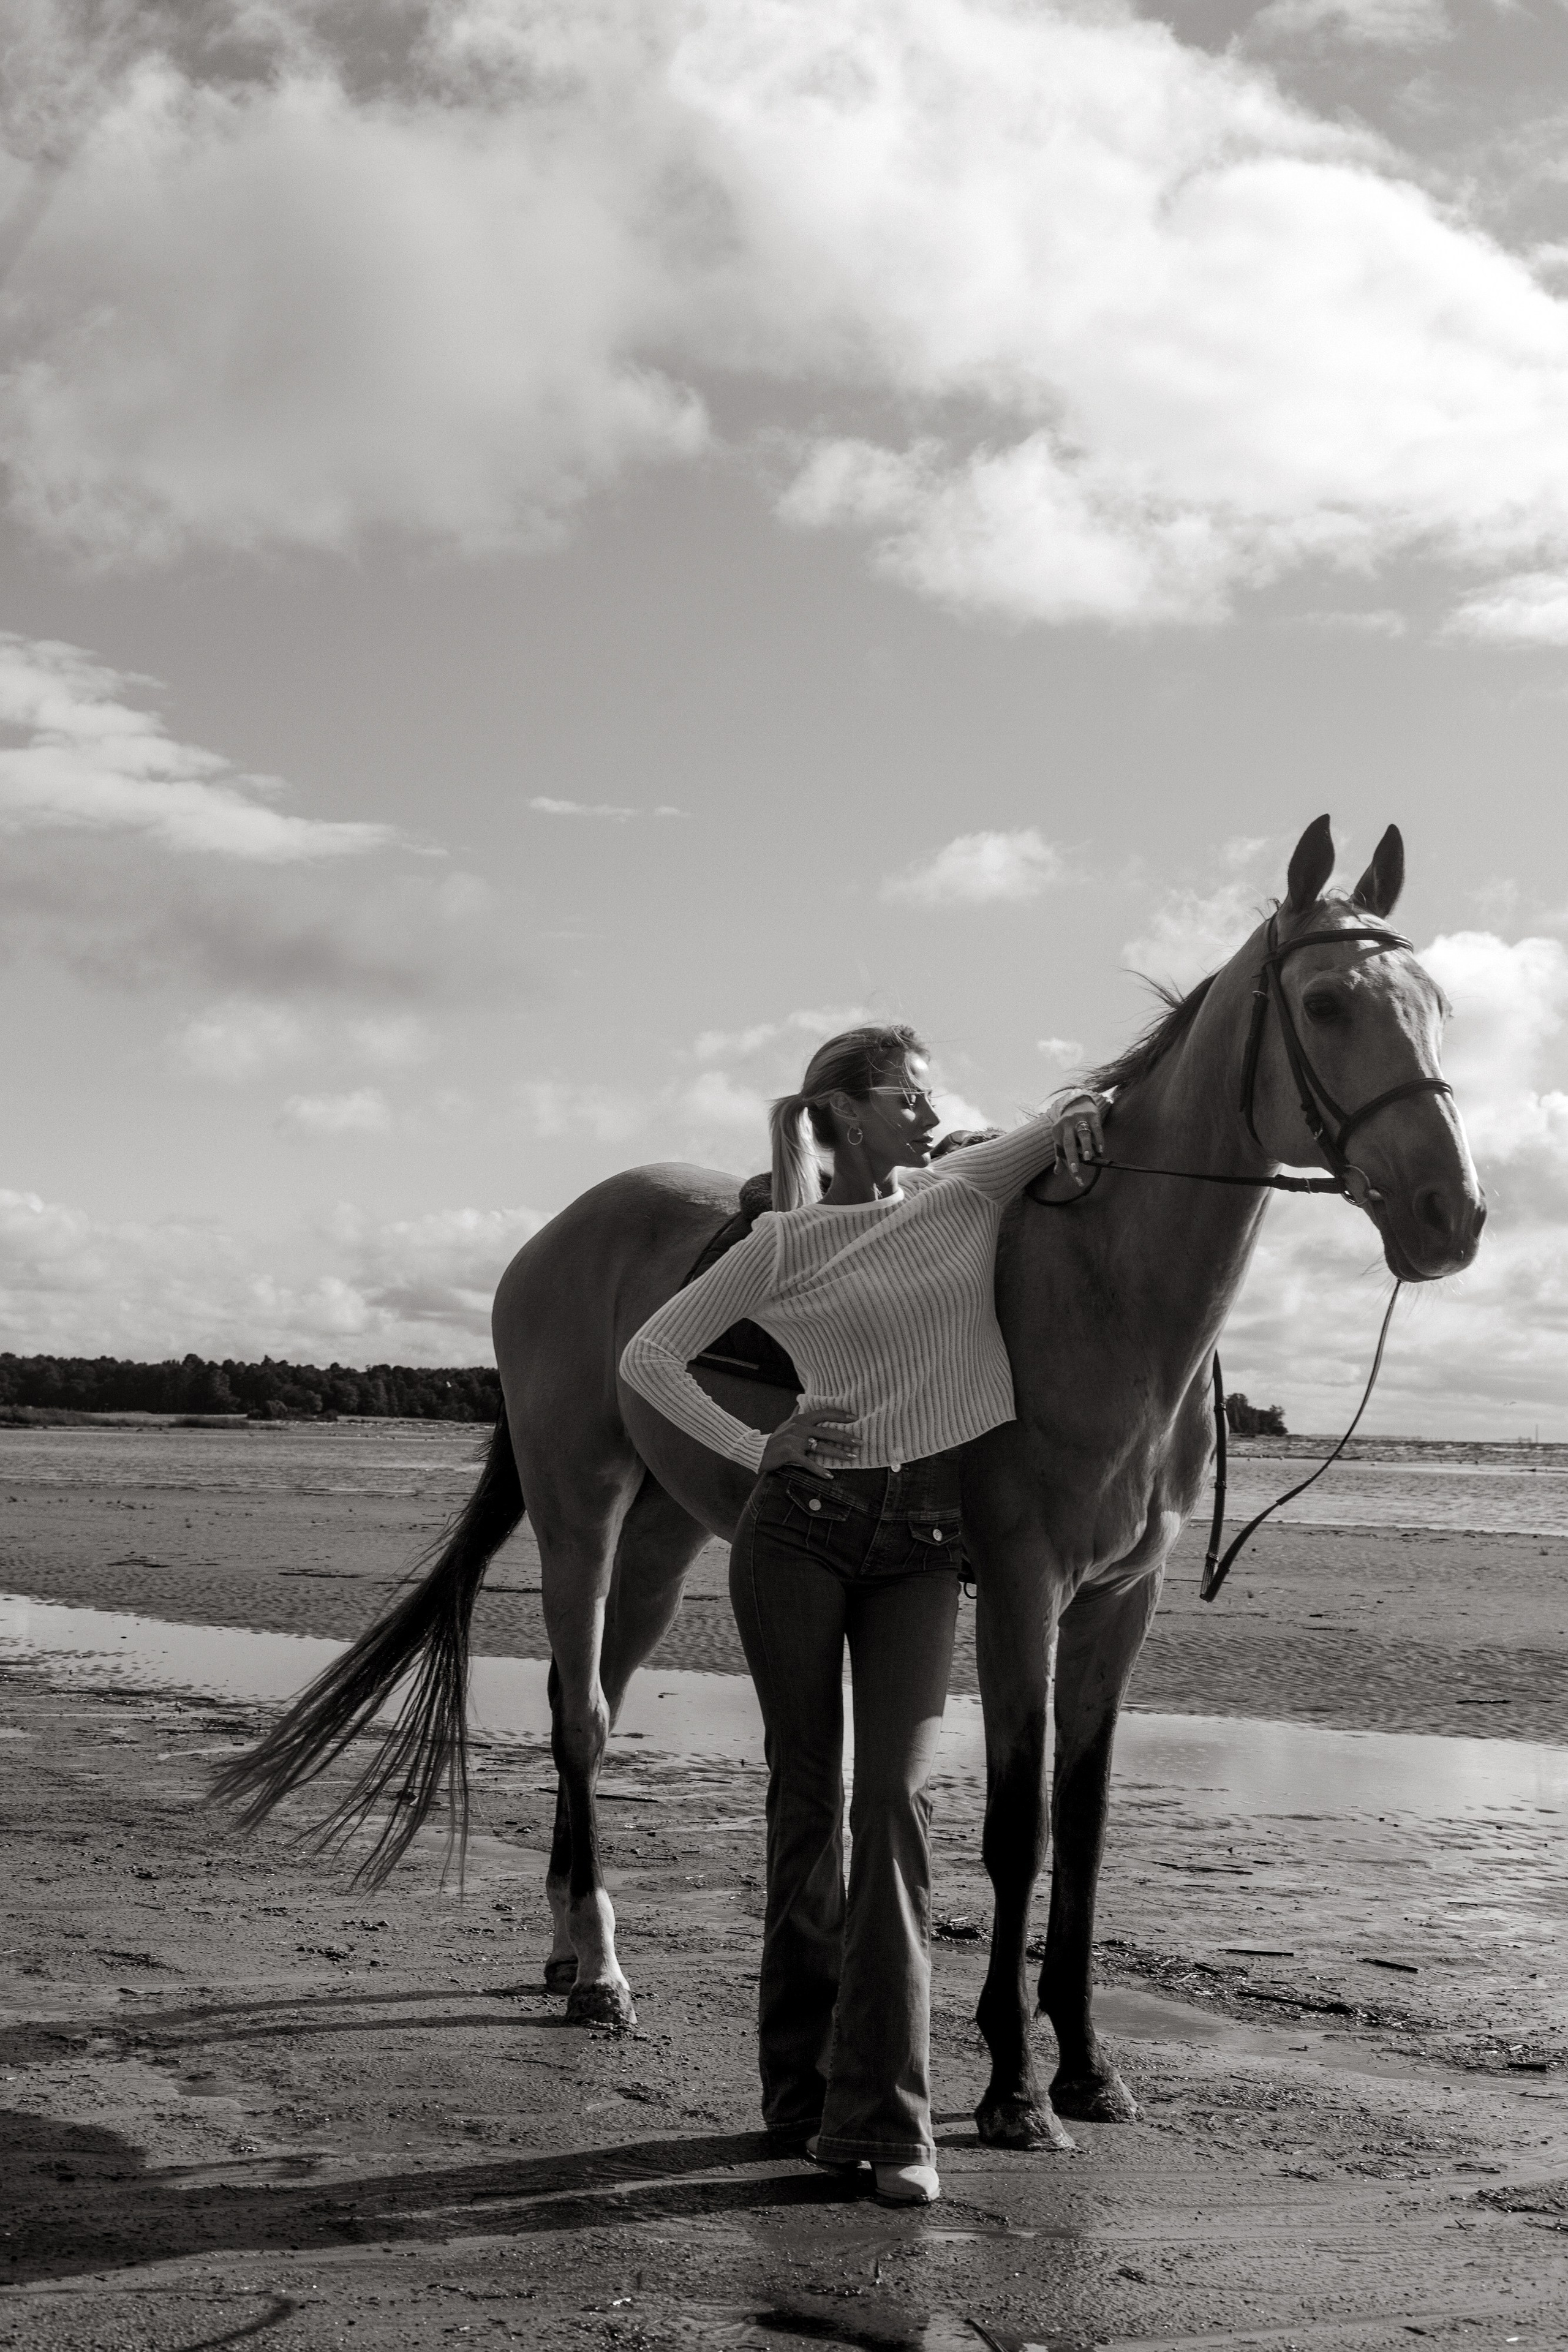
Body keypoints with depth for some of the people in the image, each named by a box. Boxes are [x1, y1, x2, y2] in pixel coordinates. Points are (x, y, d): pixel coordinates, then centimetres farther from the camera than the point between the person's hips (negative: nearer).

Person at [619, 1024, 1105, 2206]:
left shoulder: (973, 1192, 9)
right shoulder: (789, 1244, 1)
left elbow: (1088, 1119, 21)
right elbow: (650, 1355, 3)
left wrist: (1079, 1113, -2)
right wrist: (755, 1448, -7)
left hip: (923, 1541, 2)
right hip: (802, 1526, -2)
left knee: (896, 1800, -8)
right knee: (809, 1797, 5)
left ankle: (884, 2115, -7)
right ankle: (805, 2085, 18)